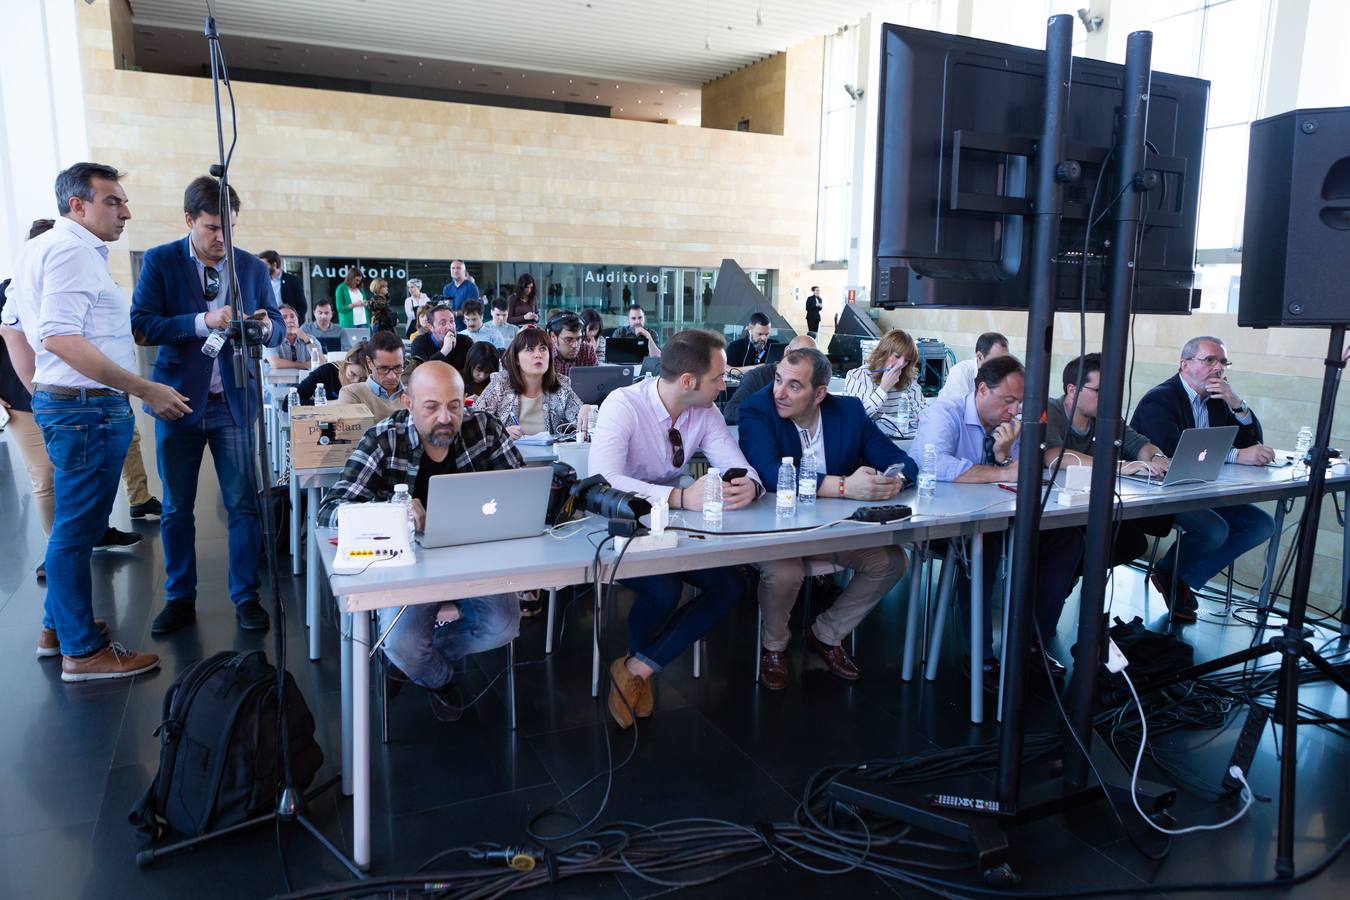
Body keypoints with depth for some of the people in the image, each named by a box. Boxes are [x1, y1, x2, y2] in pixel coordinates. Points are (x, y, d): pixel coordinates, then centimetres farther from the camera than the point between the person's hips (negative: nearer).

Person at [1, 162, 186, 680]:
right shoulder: (71, 249, -15)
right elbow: (62, 339, -25)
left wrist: (44, 395, 24)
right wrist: (145, 390, -24)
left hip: (58, 401, 11)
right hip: (90, 408, -11)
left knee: (73, 525, 20)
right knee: (76, 530, -2)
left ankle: (58, 625, 34)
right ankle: (83, 652, 7)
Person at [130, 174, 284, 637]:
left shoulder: (252, 266, 5)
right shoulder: (159, 261, -1)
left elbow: (277, 325, 9)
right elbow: (141, 325, -11)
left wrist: (267, 326, -15)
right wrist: (204, 321, -24)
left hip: (234, 401, 1)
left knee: (244, 503, 1)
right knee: (176, 507, 9)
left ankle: (246, 597, 13)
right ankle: (179, 598, 23)